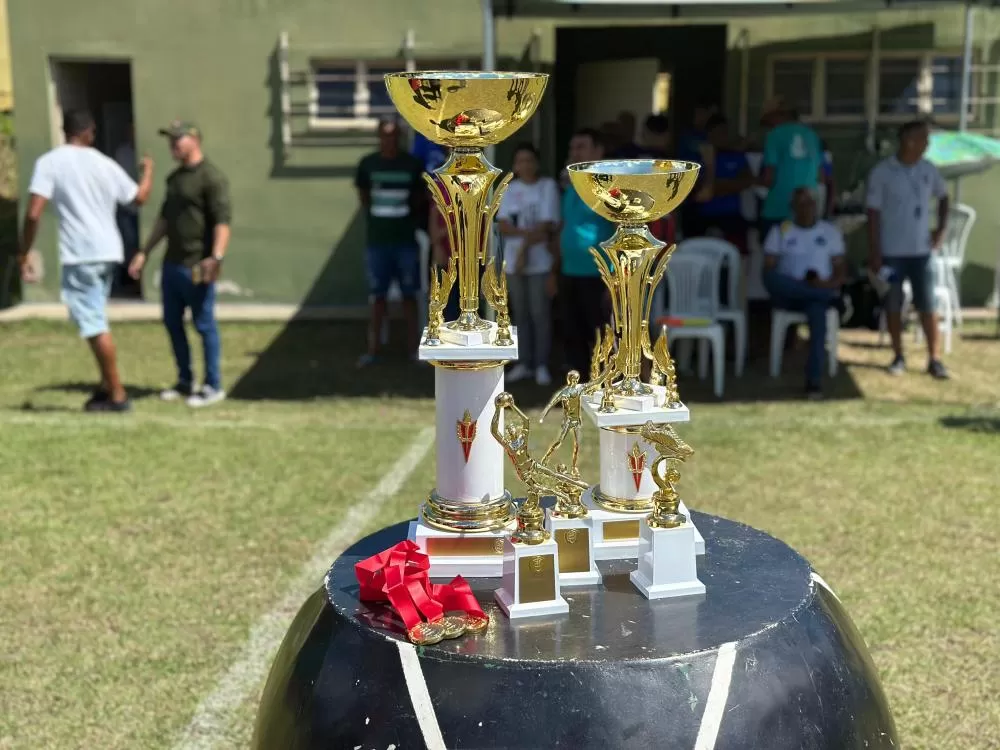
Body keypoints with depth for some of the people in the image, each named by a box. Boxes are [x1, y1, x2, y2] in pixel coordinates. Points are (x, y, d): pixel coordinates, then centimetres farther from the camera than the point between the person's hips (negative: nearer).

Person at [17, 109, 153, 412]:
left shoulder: (49, 162, -7)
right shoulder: (104, 163, 7)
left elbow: (33, 214, -15)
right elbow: (140, 197, 21)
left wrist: (23, 254, -5)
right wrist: (148, 170, 39)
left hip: (79, 254, -6)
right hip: (107, 251, 6)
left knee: (94, 325, -3)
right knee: (96, 321, 20)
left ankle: (117, 395, -1)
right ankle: (107, 386, 23)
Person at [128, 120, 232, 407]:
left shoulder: (211, 177, -10)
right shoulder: (174, 177, 17)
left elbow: (223, 220, -18)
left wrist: (216, 257, -29)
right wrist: (144, 252, 21)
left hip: (197, 266, -9)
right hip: (172, 263, 9)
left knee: (204, 324, -2)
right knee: (172, 322, 13)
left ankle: (213, 386, 8)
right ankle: (185, 381, 25)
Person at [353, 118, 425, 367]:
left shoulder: (412, 164, -2)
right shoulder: (368, 164, 0)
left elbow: (422, 197, 8)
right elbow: (363, 196, 12)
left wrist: (411, 216, 2)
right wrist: (374, 215, 5)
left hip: (406, 239, 0)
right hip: (377, 240, 1)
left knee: (409, 295, 6)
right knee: (378, 295, 6)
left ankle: (413, 347, 14)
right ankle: (372, 349, 12)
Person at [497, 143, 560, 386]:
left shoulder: (548, 186, -2)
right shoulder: (510, 189, 10)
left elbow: (546, 226, -8)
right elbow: (504, 227, 0)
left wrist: (525, 247, -10)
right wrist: (528, 233, -15)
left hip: (539, 261, -4)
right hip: (513, 260, 4)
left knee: (540, 313, -3)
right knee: (520, 313, 8)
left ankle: (541, 365, 2)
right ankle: (524, 363, 14)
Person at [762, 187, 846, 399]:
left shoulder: (830, 231, 14)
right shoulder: (779, 232, 10)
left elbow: (840, 269, 9)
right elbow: (768, 269, 1)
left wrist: (829, 283, -15)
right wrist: (800, 284, -16)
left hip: (821, 291, 0)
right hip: (788, 296, 0)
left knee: (816, 308, -40)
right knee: (771, 277, -36)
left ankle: (814, 380, -43)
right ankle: (829, 298, -30)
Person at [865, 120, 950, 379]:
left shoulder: (929, 170, 2)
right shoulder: (882, 172, -9)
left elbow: (943, 197, 20)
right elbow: (873, 213, -8)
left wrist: (941, 228, 7)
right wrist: (874, 252, -10)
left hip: (921, 251, 2)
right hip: (891, 251, -2)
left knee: (927, 306, 2)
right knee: (893, 306, 6)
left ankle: (933, 359, 9)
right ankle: (898, 357, 19)